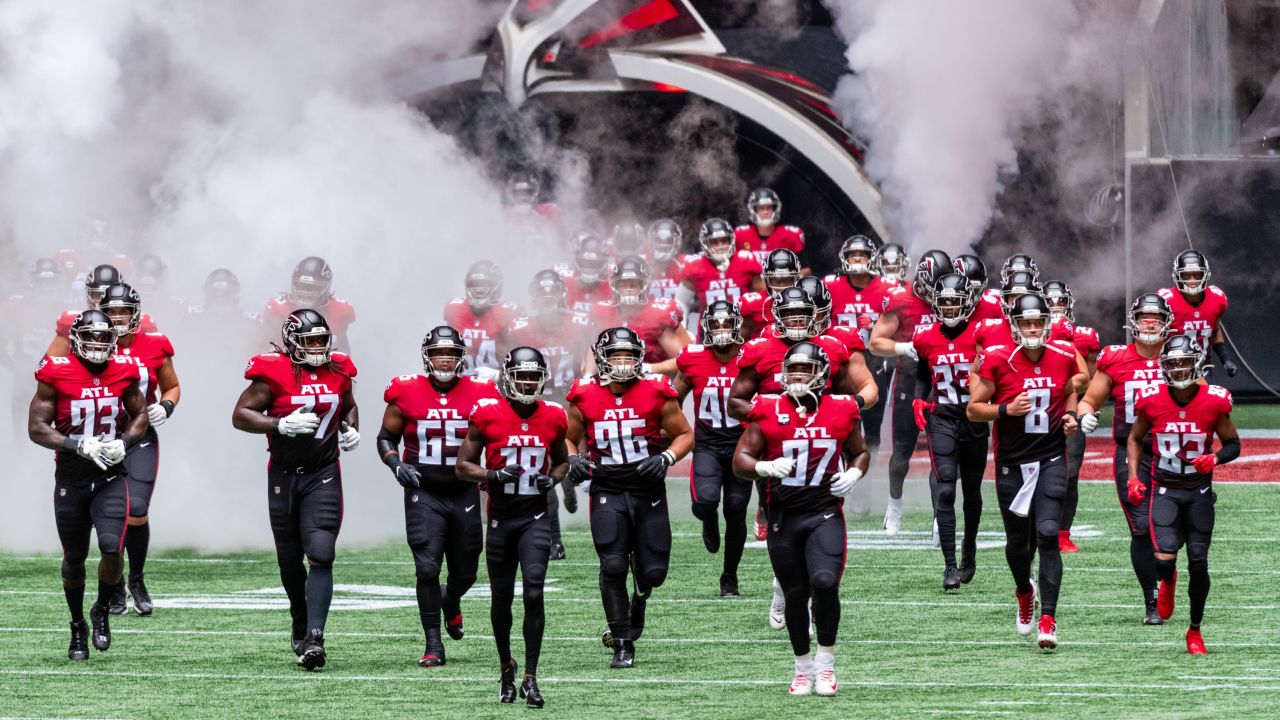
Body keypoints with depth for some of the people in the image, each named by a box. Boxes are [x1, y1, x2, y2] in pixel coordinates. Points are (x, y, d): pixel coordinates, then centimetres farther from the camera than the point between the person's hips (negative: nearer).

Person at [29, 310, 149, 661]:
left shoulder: (124, 371, -1)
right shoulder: (56, 374, -9)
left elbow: (140, 415, 14)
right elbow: (37, 428, -8)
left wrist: (124, 443, -6)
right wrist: (78, 445, -20)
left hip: (111, 477, 1)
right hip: (71, 478, -1)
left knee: (112, 547, -17)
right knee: (74, 558, 9)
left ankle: (102, 612, 10)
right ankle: (78, 626, 30)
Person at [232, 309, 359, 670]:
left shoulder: (337, 370, 4)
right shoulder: (274, 373, -10)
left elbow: (349, 406, 24)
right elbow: (241, 415, -11)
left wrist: (350, 430, 3)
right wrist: (282, 425, -23)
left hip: (323, 474, 1)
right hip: (284, 474, -1)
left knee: (320, 555, -15)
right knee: (290, 559, 12)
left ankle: (314, 638, -21)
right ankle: (301, 623, 37)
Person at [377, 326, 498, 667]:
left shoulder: (479, 395, 0)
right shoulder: (407, 393, -3)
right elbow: (386, 438, 7)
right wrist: (397, 464, -11)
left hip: (464, 494, 2)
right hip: (423, 494, -2)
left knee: (465, 572, 10)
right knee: (427, 568, -14)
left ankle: (451, 601, 47)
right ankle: (433, 644, -6)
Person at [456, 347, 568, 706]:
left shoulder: (553, 417, 3)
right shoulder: (488, 414, -5)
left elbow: (561, 461, 19)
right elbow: (463, 465, 1)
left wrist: (552, 479, -3)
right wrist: (493, 476, -16)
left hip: (535, 517, 0)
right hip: (501, 517, 0)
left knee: (534, 592, -14)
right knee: (501, 597, 9)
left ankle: (530, 678, -12)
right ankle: (506, 667, 30)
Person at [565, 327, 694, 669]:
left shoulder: (656, 393, -4)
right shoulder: (585, 397, -1)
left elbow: (685, 435, 5)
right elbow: (569, 438, 14)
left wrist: (666, 459, -13)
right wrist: (573, 459, -7)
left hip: (648, 490, 0)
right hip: (608, 492, 0)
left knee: (653, 571, 2)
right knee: (613, 566, -12)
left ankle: (639, 598, 40)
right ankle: (622, 644, -1)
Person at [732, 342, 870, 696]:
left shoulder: (840, 411, 2)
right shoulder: (769, 411, -2)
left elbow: (860, 452, 18)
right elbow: (740, 460, -1)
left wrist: (854, 474, -2)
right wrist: (766, 467, -20)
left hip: (825, 514, -1)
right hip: (784, 517, 1)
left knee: (825, 582, -20)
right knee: (795, 594, 8)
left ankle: (826, 663, -3)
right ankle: (803, 667, 25)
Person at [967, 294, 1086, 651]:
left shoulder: (1063, 356, 1)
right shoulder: (997, 360, -8)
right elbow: (973, 409, -4)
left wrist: (1071, 415, 0)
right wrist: (1007, 410, -20)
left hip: (1051, 459, 0)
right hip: (1012, 462, 0)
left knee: (1048, 535, -15)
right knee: (1018, 541, 10)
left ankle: (1048, 618, -15)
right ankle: (1025, 592, 44)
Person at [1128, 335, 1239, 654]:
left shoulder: (1214, 402, -9)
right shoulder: (1152, 401, -8)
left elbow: (1233, 444, 4)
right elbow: (1136, 439, 10)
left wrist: (1215, 459, -17)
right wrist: (1133, 477, -1)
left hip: (1199, 492, 1)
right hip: (1164, 491, -1)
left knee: (1198, 564, 2)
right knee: (1164, 559, -17)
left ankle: (1195, 630, 21)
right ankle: (1168, 582, 22)